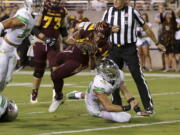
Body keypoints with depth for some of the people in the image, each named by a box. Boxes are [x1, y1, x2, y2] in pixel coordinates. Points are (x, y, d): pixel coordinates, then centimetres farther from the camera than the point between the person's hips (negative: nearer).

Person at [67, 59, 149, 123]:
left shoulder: (119, 74, -22)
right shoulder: (99, 84, -42)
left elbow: (126, 92, -12)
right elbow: (108, 107, -38)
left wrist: (138, 111, -15)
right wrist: (128, 107, -42)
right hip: (93, 106, -8)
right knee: (125, 117, -21)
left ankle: (80, 95, 47)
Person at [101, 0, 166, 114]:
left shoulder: (133, 12, -5)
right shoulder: (108, 12, 4)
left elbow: (146, 28, 4)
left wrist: (157, 43, 11)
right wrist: (110, 30, -9)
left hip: (130, 49, -4)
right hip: (114, 49, 4)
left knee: (138, 77, -8)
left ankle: (148, 106, -5)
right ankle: (117, 105, 19)